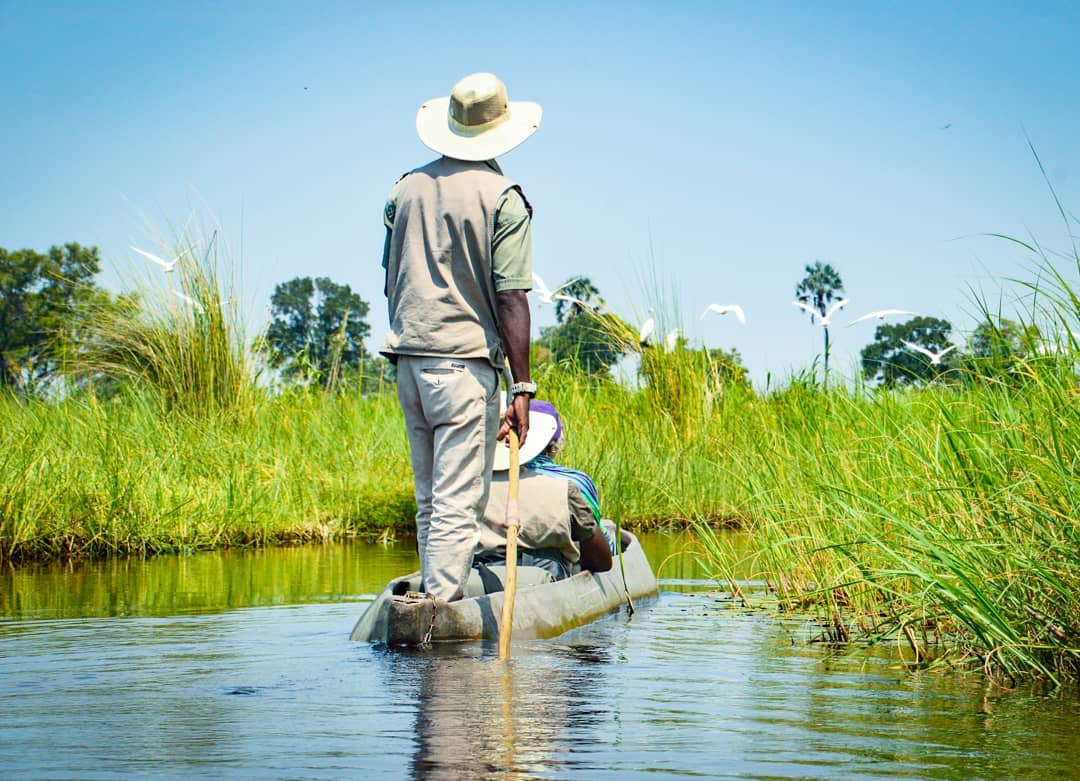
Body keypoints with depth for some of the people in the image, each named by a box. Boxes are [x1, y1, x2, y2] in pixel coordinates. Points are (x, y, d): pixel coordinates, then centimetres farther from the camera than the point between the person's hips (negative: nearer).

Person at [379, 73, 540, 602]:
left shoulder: (407, 188, 9)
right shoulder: (502, 198, -8)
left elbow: (391, 281, 14)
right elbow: (510, 299, -12)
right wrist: (521, 386, -11)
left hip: (409, 361, 6)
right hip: (466, 361, -6)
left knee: (429, 499, 15)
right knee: (458, 503, -5)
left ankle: (433, 596, 19)